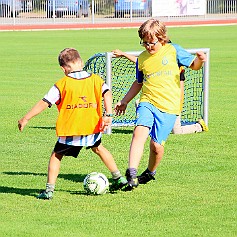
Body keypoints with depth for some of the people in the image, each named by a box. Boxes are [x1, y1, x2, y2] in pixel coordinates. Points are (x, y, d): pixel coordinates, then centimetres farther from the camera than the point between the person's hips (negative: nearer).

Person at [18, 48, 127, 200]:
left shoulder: (62, 84, -6)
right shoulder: (95, 79, 4)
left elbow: (44, 103, -8)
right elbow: (107, 93, -9)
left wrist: (26, 119, -2)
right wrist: (108, 115, -13)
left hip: (69, 130, -4)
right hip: (92, 127, 4)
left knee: (56, 156, 11)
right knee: (98, 148, 30)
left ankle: (49, 190, 3)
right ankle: (118, 178, 34)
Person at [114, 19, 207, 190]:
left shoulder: (173, 51, 2)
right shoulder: (142, 59, 13)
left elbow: (193, 65, 7)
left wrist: (199, 60, -16)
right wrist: (125, 101, 29)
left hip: (168, 106, -2)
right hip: (147, 102, 2)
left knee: (157, 145, -5)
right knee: (140, 132, -24)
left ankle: (150, 172, 25)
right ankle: (132, 173, -30)